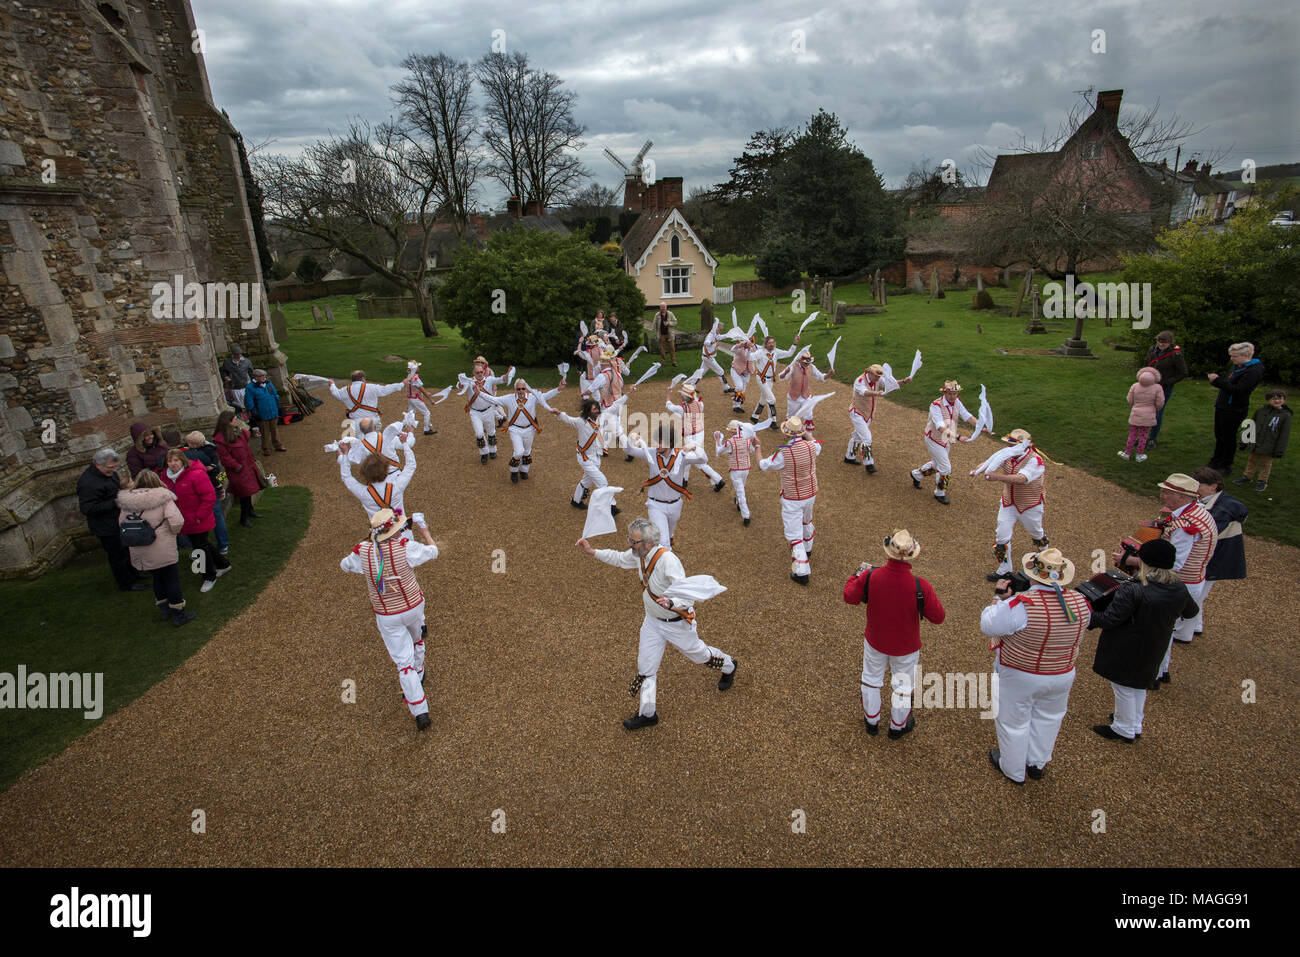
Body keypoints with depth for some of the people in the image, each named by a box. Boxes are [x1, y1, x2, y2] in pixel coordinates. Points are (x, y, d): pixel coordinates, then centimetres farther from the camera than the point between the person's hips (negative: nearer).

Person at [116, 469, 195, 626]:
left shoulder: (126, 502, 1)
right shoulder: (163, 498, -13)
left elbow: (121, 523, 5)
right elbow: (177, 521, -22)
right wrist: (174, 533, -3)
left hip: (140, 552, 5)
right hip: (164, 551, -5)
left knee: (157, 578, 21)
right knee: (172, 579, 7)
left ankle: (164, 609, 32)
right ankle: (178, 615, 14)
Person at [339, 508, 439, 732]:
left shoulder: (363, 552, -14)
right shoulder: (405, 547, -23)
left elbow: (345, 564, 9)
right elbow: (432, 551, -5)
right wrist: (421, 526, 10)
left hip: (386, 616, 0)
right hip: (413, 607, 0)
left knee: (404, 662, 6)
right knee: (417, 638, 33)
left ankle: (420, 713, 4)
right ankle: (418, 674, 55)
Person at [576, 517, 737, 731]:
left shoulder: (668, 560, -36)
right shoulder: (639, 554, -12)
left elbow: (687, 595, -41)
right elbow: (619, 558, 10)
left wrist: (671, 603, -62)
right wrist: (592, 551, 1)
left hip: (677, 622, -6)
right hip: (652, 620, 6)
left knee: (697, 653, 19)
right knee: (646, 665, 10)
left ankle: (728, 666, 52)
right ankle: (647, 713, 28)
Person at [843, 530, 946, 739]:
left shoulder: (870, 576, -27)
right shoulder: (920, 587, -31)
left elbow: (850, 596, -11)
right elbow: (938, 617, -18)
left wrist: (858, 573, 5)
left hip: (875, 642, 1)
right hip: (905, 647, -1)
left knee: (871, 680, 26)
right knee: (903, 686, 24)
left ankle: (871, 722, 48)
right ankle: (897, 727, 47)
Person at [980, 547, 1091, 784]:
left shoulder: (1021, 604, -32)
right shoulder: (1080, 602, -14)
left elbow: (988, 625, -23)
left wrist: (999, 598, -11)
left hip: (1019, 678, -5)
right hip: (1062, 676, 5)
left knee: (1014, 722, 17)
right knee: (1046, 719, 28)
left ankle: (1013, 770, 37)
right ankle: (1037, 764, 47)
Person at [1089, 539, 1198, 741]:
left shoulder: (1132, 590, -32)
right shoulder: (1180, 589, -10)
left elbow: (1109, 619, -28)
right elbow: (1191, 611, 10)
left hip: (1127, 651, -7)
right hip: (1153, 650, 7)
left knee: (1124, 687, 13)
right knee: (1139, 686, 26)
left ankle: (1124, 729, 29)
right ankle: (1135, 726, 43)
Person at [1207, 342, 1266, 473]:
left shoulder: (1253, 371, -19)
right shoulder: (1237, 366, 9)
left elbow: (1238, 390, -26)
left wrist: (1218, 381, -26)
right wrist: (1216, 378, 0)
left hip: (1234, 411, -9)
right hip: (1222, 407, 9)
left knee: (1229, 438, 2)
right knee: (1219, 435, 18)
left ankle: (1226, 466, 15)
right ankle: (1216, 461, 31)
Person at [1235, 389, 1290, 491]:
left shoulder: (1285, 415, -11)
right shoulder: (1260, 411, -1)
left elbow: (1284, 435, -9)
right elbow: (1251, 426, 9)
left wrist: (1280, 450, -12)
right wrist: (1245, 441, 10)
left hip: (1268, 447, -3)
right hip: (1255, 444, 3)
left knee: (1266, 464, 11)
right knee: (1252, 460, 18)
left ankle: (1262, 481, 24)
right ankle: (1247, 476, 32)